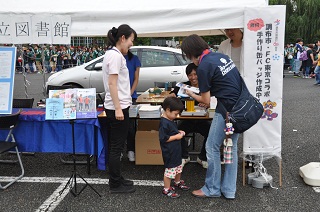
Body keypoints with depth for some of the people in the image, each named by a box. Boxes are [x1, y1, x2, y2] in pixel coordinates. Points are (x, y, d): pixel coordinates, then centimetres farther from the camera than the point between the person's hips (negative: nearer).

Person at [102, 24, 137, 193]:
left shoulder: (111, 53, 15)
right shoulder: (115, 55, -15)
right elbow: (112, 84, -21)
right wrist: (118, 109, -23)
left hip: (115, 107, 10)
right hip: (117, 107, -10)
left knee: (115, 146, 17)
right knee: (117, 147, -1)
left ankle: (116, 179, 29)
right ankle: (115, 185, 10)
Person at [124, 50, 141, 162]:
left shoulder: (134, 58, 6)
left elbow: (136, 79, 6)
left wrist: (130, 93, -7)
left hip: (130, 96, 0)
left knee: (130, 124, 0)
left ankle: (131, 150, 10)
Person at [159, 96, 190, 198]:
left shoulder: (170, 120, 7)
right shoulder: (164, 123, -24)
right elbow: (163, 138, -27)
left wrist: (178, 132, 7)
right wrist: (176, 137, -21)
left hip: (175, 151, 10)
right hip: (169, 152, -10)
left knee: (178, 167, 25)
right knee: (170, 169, 0)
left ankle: (177, 182, 45)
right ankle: (166, 189, 14)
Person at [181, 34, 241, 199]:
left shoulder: (203, 67, -13)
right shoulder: (221, 56, 12)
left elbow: (206, 101, -7)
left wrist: (191, 94, 12)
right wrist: (204, 91, 21)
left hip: (227, 109, -9)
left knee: (212, 148, 4)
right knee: (231, 147, 14)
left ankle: (212, 189, 17)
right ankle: (229, 190, 23)